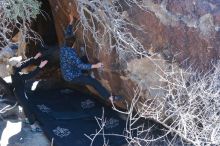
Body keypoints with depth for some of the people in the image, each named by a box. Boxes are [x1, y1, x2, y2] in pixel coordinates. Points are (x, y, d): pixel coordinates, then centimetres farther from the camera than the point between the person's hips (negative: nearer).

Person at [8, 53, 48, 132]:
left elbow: (25, 63, -3)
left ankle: (28, 119, 48)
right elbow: (29, 75, -43)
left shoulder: (15, 69, -11)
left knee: (26, 105, 27)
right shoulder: (16, 75, -37)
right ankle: (33, 126, 8)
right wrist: (40, 67, -45)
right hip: (19, 93, -9)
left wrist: (35, 58, -10)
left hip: (20, 91, 9)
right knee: (29, 108, -1)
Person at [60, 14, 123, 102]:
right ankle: (110, 97, -19)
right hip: (73, 77, -10)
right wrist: (95, 66, -35)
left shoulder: (64, 48, -6)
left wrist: (71, 22, 11)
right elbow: (80, 66, -34)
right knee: (94, 82, -16)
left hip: (67, 75, 10)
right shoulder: (71, 54, -33)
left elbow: (67, 35, 8)